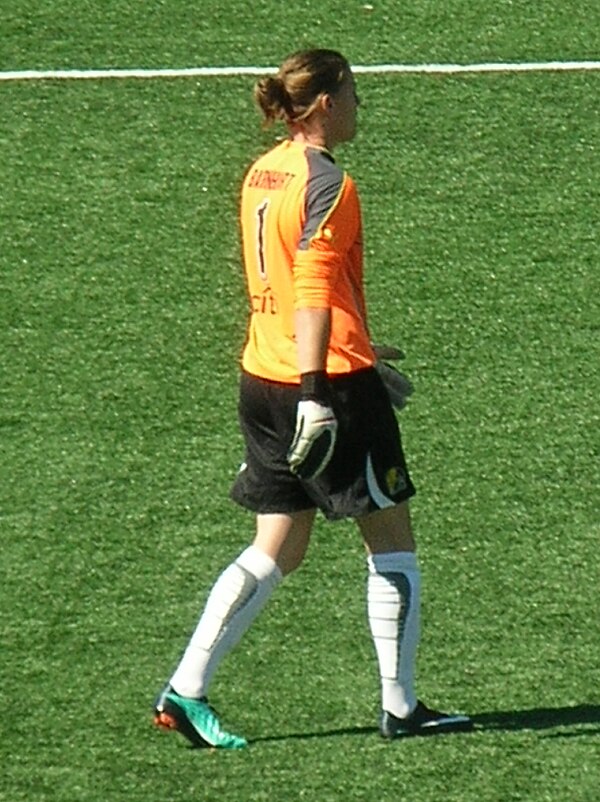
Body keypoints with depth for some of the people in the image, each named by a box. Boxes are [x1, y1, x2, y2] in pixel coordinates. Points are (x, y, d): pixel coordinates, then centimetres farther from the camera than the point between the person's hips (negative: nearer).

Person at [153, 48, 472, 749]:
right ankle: (400, 707, 10)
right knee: (391, 540, 6)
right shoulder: (327, 184, -14)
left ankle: (184, 691, 2)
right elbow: (314, 294, -22)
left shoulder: (262, 174, 13)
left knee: (277, 550, 10)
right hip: (330, 382, -8)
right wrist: (315, 393, -27)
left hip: (263, 377, 8)